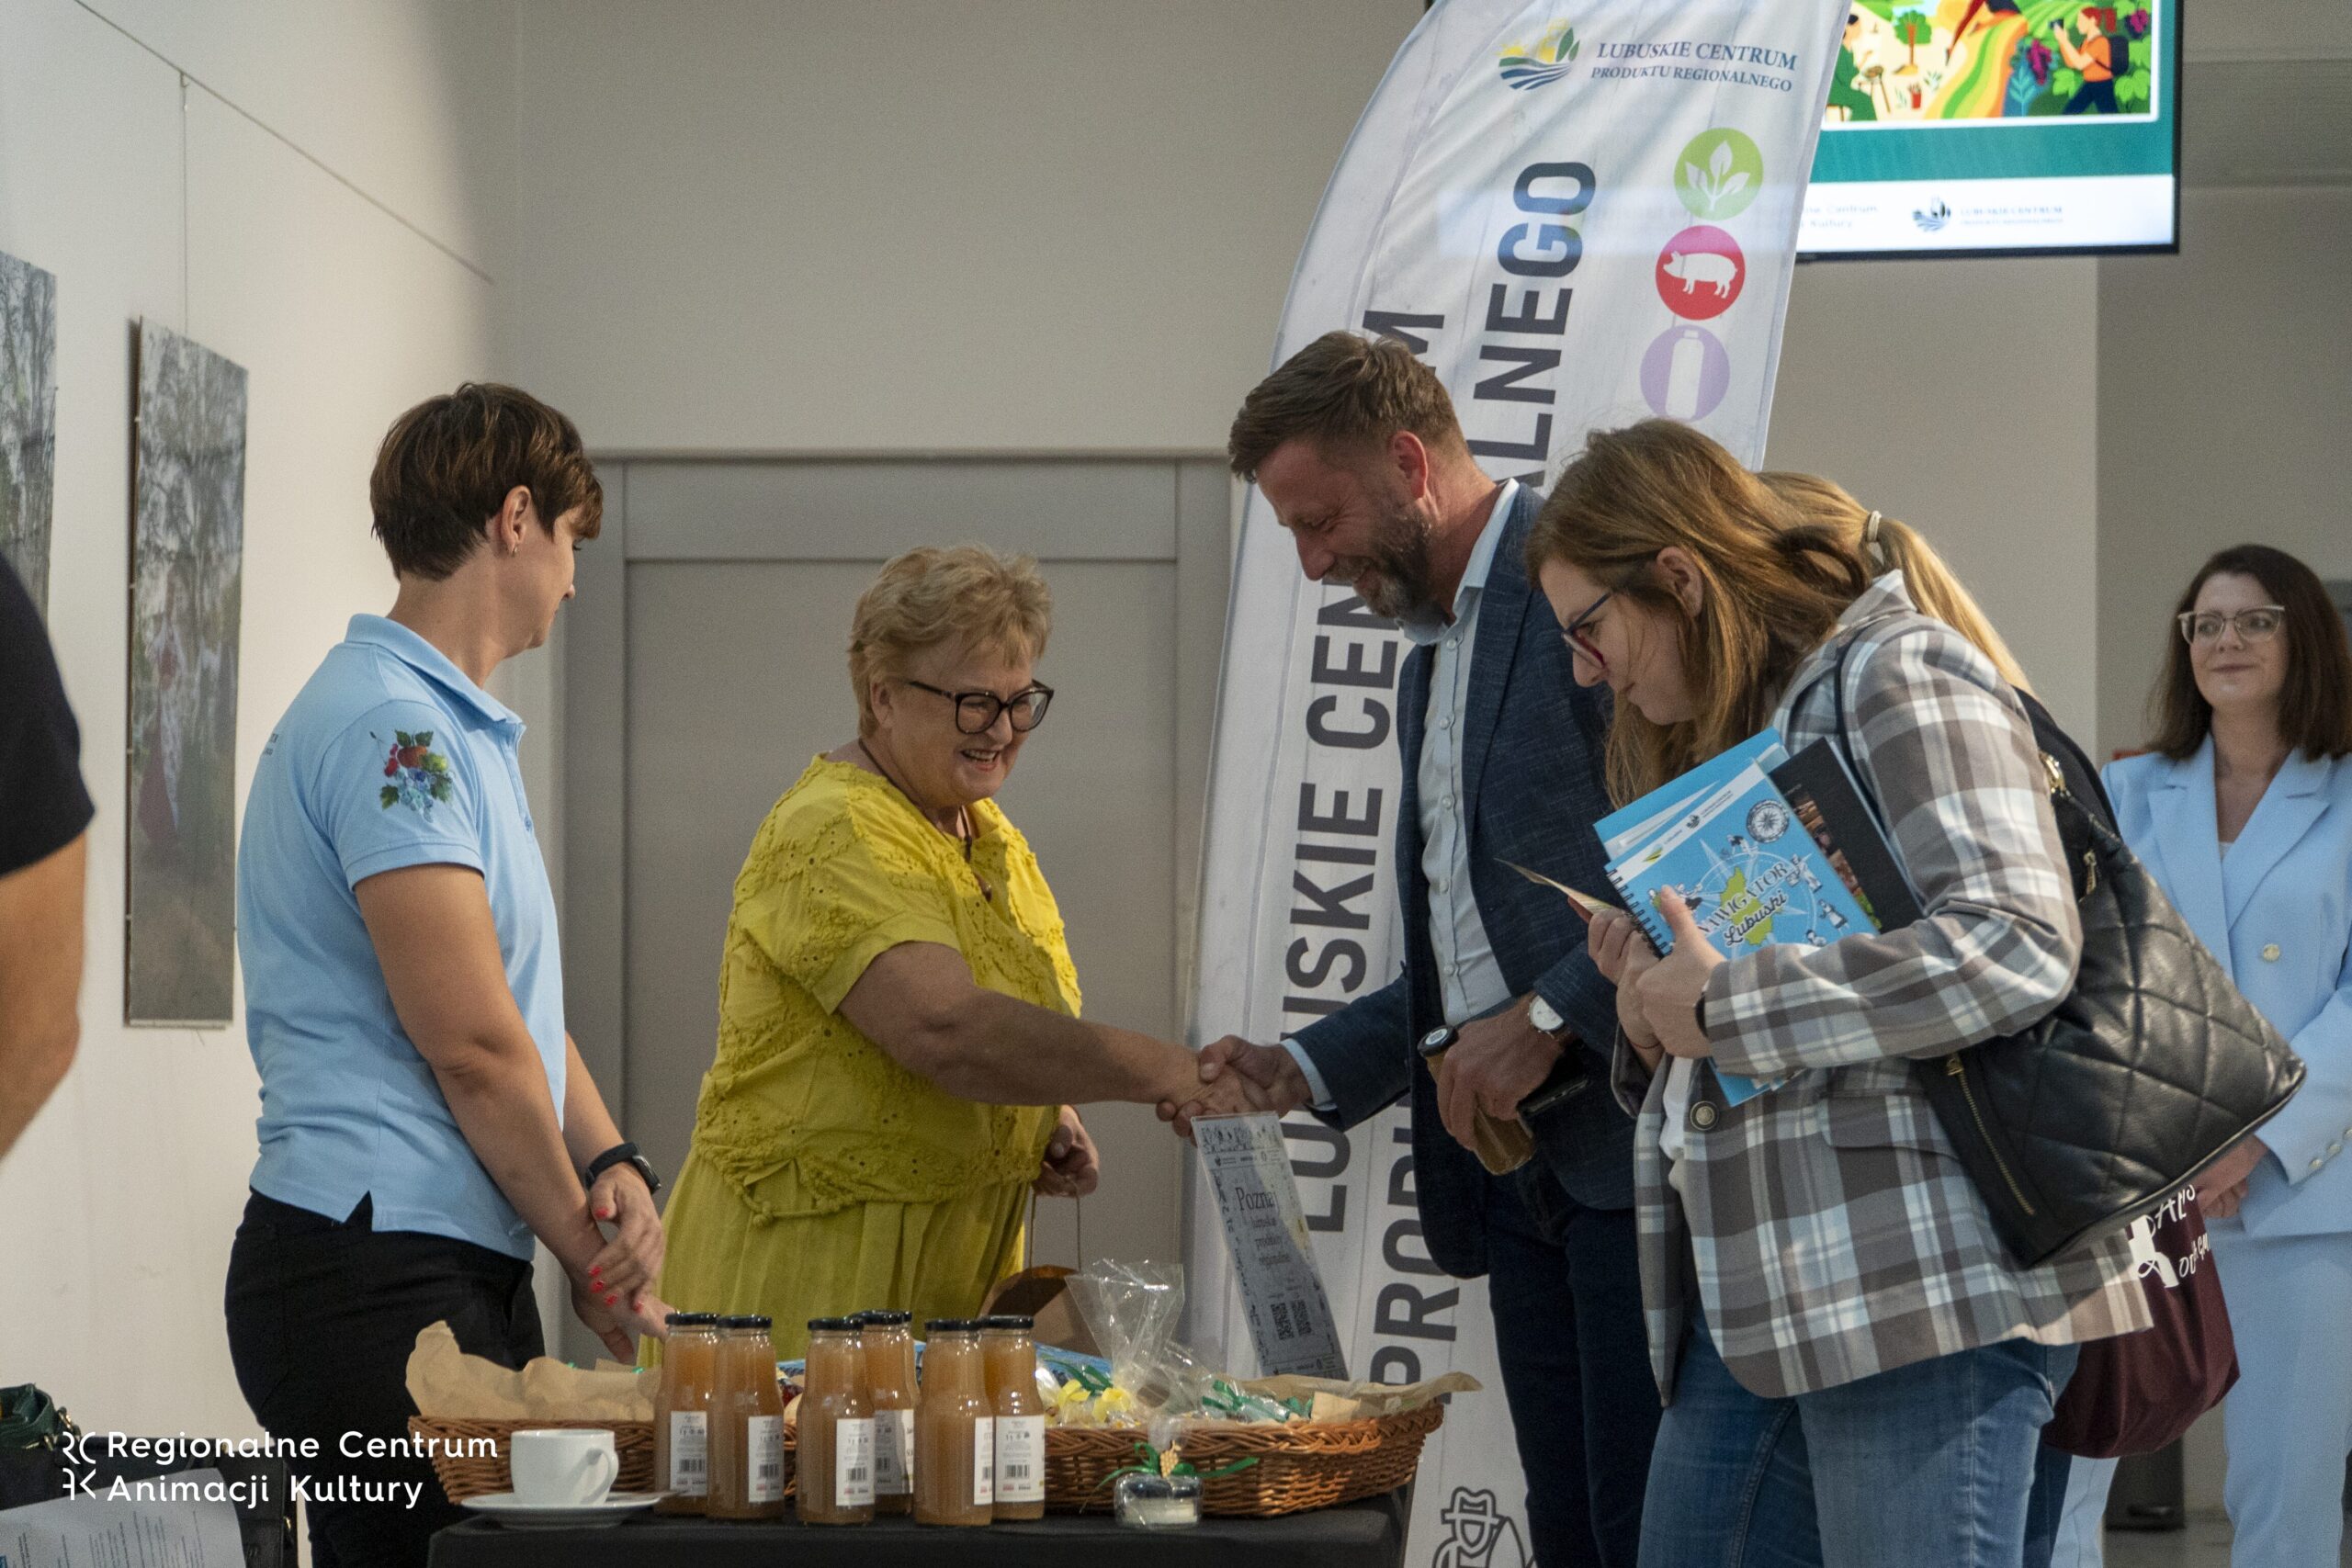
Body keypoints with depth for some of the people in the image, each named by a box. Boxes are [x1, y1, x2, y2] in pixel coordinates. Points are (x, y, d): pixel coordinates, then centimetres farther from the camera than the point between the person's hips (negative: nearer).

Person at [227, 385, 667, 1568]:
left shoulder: (456, 729, 21)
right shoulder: (391, 726, -13)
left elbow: (524, 1007, 20)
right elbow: (471, 1045, -16)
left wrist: (610, 1167, 1)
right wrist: (593, 1262, -6)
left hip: (464, 1272, 10)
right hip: (376, 1278, -10)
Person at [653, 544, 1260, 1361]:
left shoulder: (989, 833, 13)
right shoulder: (832, 834, -17)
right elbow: (946, 1030, -31)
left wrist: (1045, 1119, 5)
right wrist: (1166, 1071, -34)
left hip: (958, 1269, 8)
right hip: (811, 1269, -8)